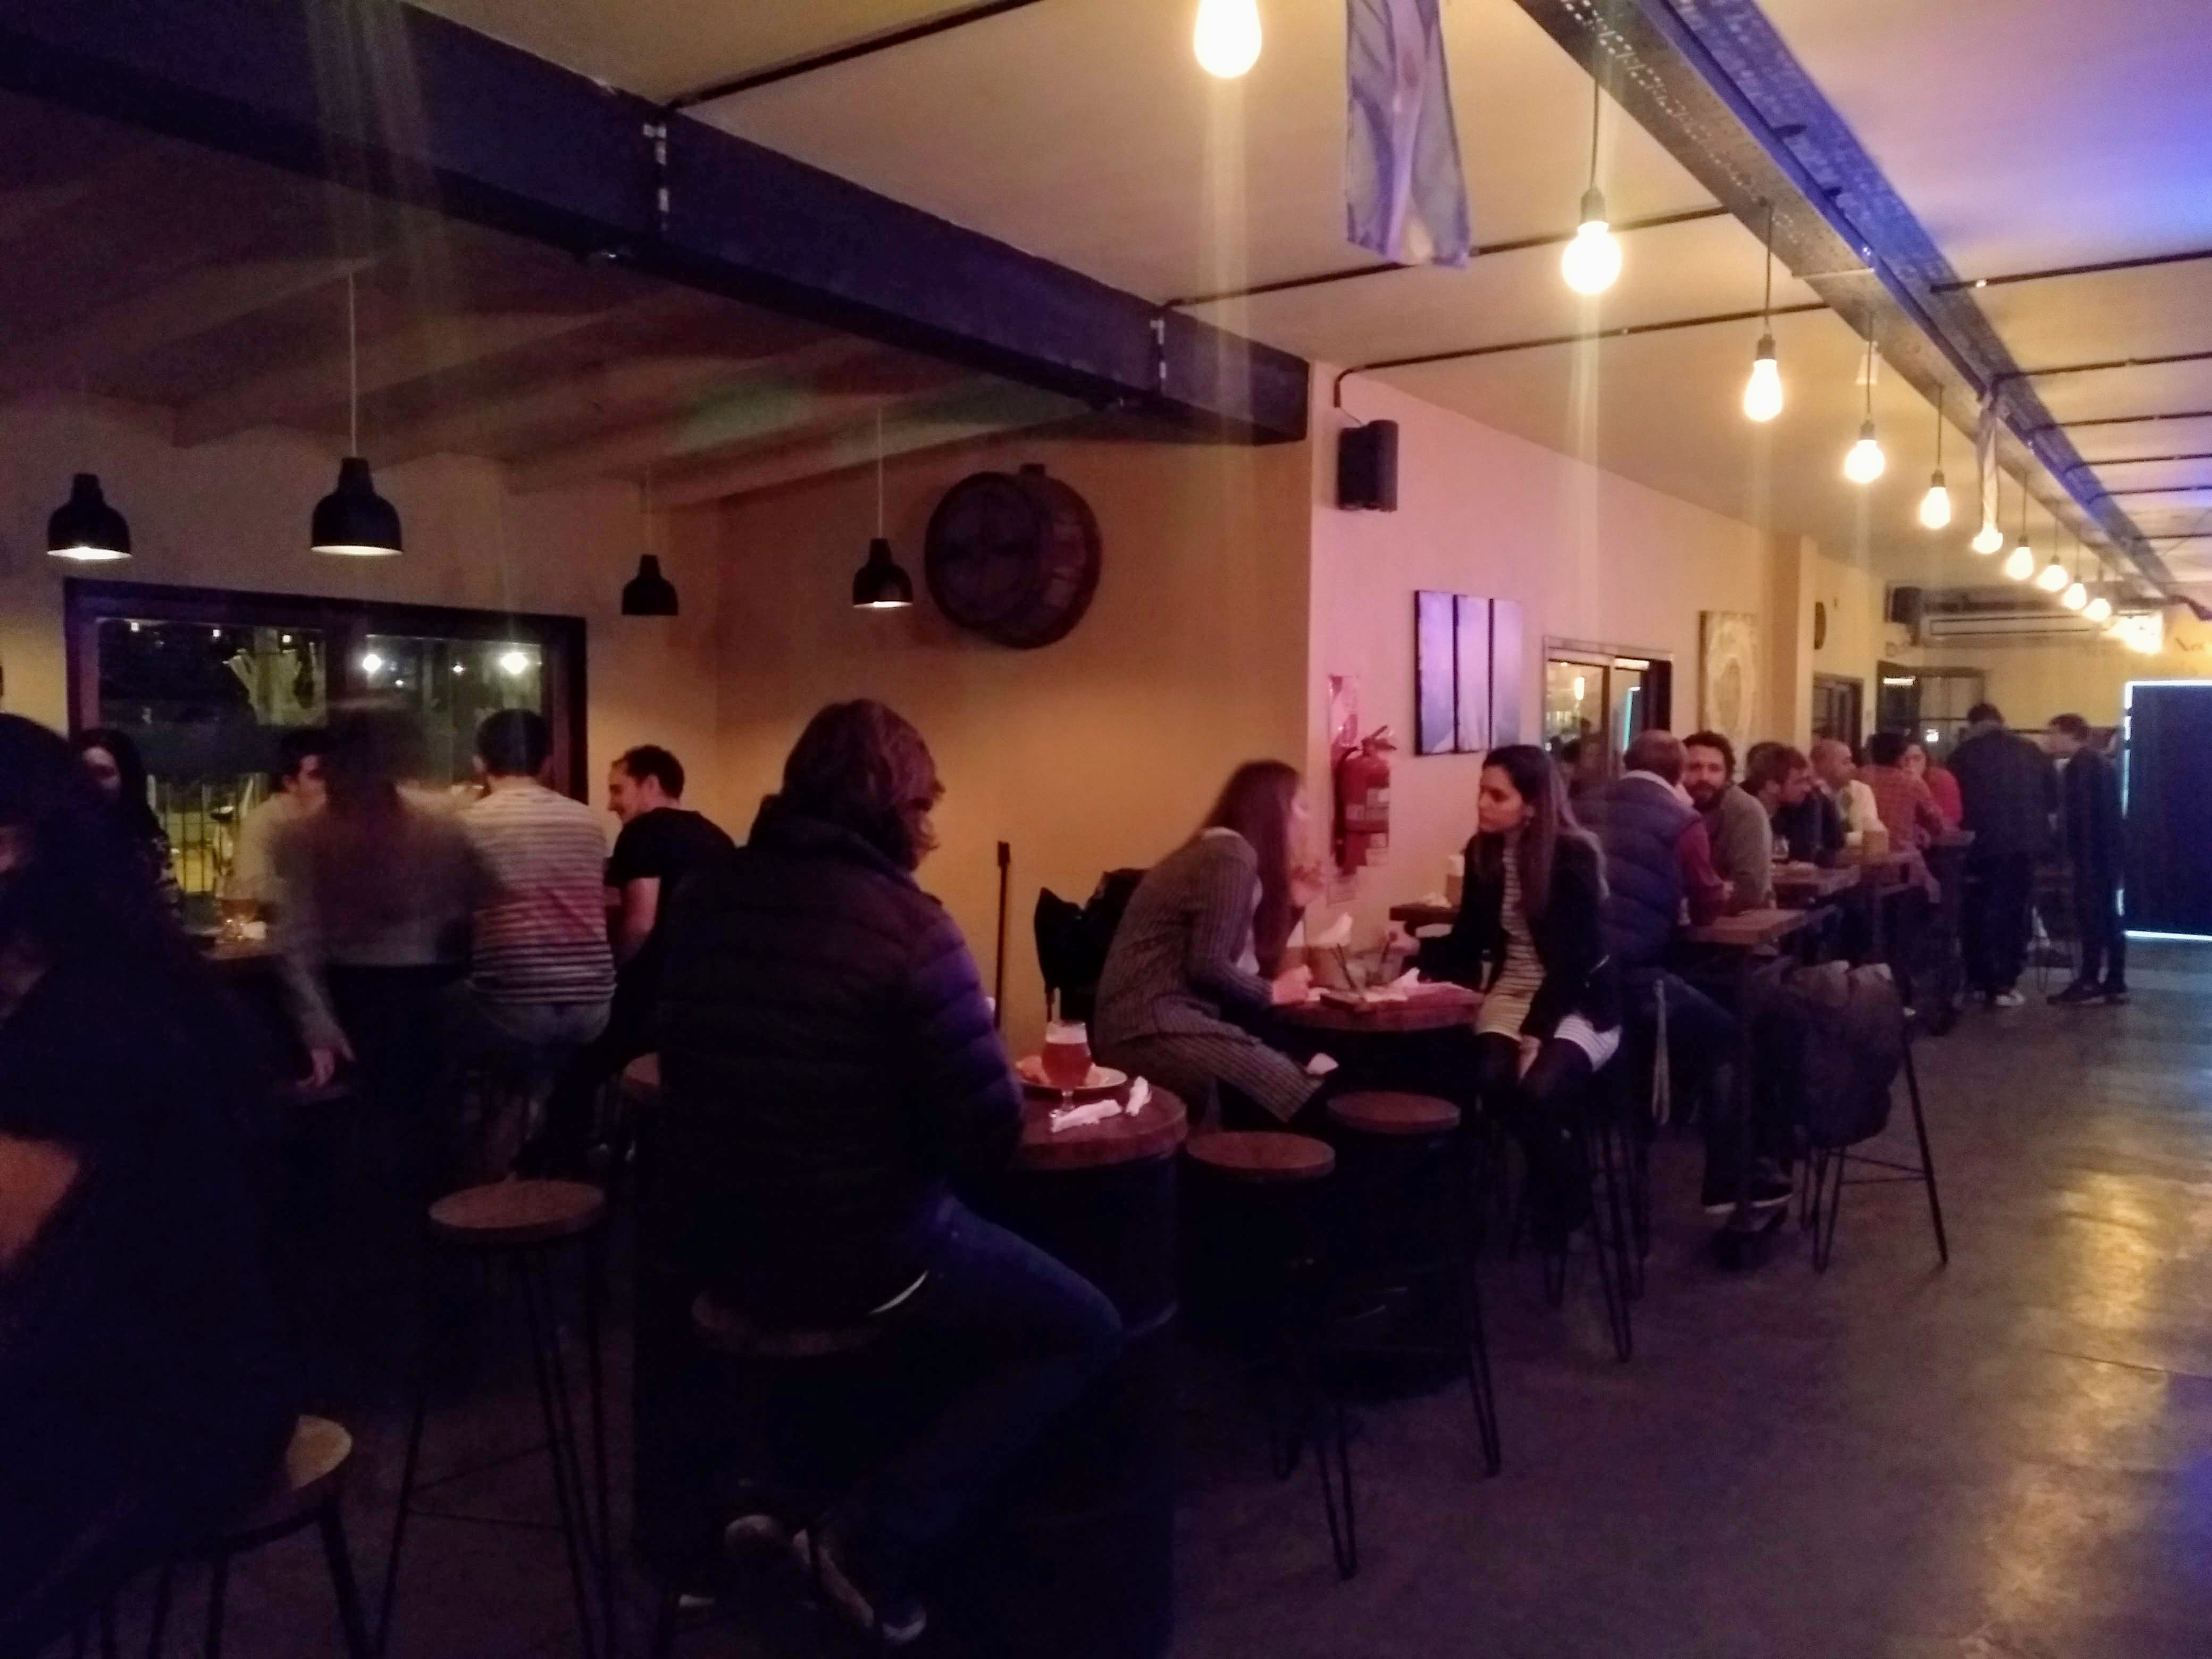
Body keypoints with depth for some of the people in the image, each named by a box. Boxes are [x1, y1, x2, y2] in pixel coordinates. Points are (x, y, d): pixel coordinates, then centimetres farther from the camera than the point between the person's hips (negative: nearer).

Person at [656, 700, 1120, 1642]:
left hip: (722, 1247, 8)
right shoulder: (907, 926, -21)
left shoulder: (706, 899, -1)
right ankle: (877, 1536, 2)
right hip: (859, 1256, -8)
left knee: (993, 1273, 32)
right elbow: (989, 1134, -20)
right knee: (1084, 1332, 10)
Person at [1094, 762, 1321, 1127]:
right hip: (1154, 1028, -10)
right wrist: (1273, 992, -1)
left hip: (1170, 1021, 10)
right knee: (1311, 1103, -22)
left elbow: (1241, 963, 16)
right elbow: (1208, 966, -16)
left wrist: (1293, 902, 20)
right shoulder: (1231, 854, -8)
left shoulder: (1218, 852, 21)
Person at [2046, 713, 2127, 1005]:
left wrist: (2072, 853, -12)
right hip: (2110, 849, 9)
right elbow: (2105, 810, 18)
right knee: (2108, 916, 10)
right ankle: (2115, 983, 11)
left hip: (2092, 851, -9)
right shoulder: (2101, 763, 18)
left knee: (2090, 916, -8)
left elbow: (2078, 812, -17)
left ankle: (2089, 983, -8)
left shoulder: (2078, 765, -11)